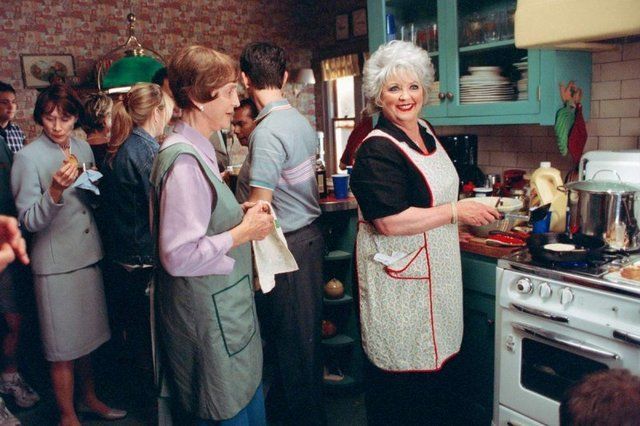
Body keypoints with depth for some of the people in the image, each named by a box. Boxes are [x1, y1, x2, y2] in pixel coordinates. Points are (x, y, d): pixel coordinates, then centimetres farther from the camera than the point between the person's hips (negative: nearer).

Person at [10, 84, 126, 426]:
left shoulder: (83, 148, 6)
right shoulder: (28, 158, -12)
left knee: (86, 335, 19)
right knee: (63, 345, 6)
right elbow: (30, 221, -16)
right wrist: (55, 190, -30)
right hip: (55, 262, -6)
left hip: (89, 254, 6)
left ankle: (89, 398, 38)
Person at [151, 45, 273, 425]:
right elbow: (178, 256, -26)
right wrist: (243, 232, -17)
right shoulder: (184, 161, -22)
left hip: (228, 305, 9)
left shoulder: (198, 152, 9)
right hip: (208, 315, -9)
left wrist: (240, 216, 3)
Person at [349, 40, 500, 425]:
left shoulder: (426, 133, 8)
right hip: (398, 275, -9)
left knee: (434, 355, 22)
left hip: (433, 269, 9)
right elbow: (390, 221, -29)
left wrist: (458, 227, 18)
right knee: (402, 361, 5)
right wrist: (456, 211, -22)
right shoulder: (377, 151, -21)